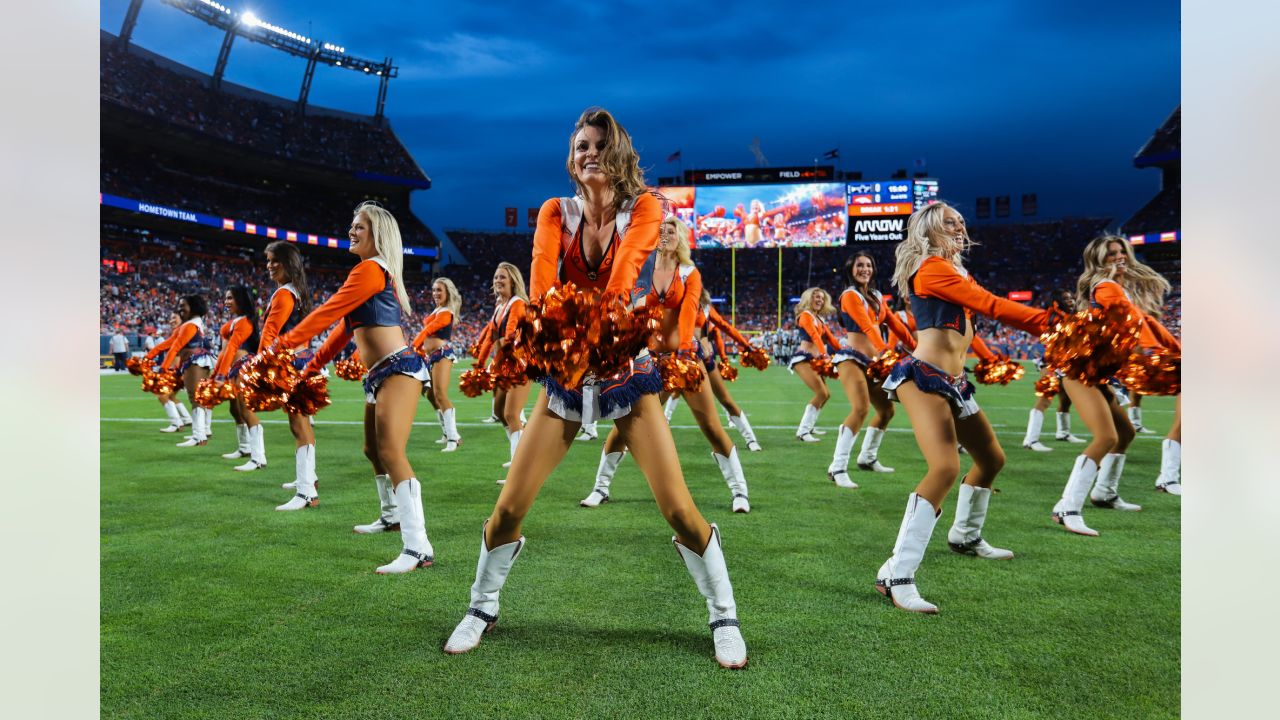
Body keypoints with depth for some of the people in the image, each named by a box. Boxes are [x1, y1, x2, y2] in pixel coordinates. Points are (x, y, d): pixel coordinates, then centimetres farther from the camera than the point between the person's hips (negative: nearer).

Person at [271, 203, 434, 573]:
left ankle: (418, 547, -26)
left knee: (392, 453, -20)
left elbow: (329, 312, -10)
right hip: (380, 374, 11)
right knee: (374, 450, 23)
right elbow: (345, 325, 27)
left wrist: (283, 343, -3)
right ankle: (392, 516, 43)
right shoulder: (375, 273, 23)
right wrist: (311, 367, 29)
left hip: (398, 368, -11)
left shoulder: (370, 269, -8)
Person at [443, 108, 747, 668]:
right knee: (508, 508, 2)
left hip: (627, 370, -2)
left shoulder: (644, 208, -4)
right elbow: (542, 279, -18)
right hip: (565, 372, 2)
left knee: (679, 509, -7)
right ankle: (481, 609, 27)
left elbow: (622, 276, -22)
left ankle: (724, 618, 15)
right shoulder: (555, 212, 2)